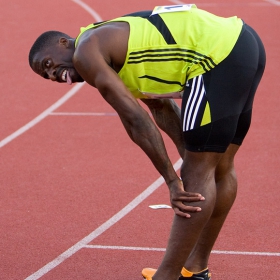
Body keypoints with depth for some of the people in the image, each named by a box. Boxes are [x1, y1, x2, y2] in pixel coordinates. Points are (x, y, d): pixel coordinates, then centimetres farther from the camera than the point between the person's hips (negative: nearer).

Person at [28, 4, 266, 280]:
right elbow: (162, 108, 21)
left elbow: (136, 120, -10)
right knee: (220, 165, 18)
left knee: (199, 171, -6)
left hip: (218, 54, -10)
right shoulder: (115, 44, 23)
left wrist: (173, 181, -7)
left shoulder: (86, 53, -5)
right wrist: (188, 154, 12)